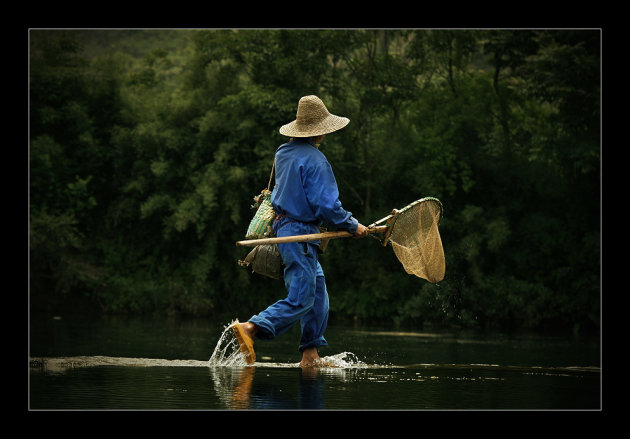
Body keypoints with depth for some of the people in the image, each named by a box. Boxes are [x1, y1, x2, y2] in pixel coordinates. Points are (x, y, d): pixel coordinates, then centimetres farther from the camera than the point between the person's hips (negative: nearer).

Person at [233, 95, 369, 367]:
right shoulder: (314, 159, -16)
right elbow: (326, 204, -18)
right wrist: (352, 226, -7)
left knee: (317, 292, 14)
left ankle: (310, 354, 12)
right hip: (299, 234, -10)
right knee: (301, 298, -10)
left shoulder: (283, 153, 11)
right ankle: (251, 328, -23)